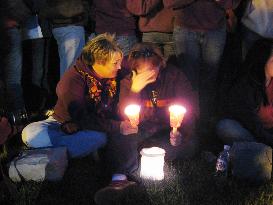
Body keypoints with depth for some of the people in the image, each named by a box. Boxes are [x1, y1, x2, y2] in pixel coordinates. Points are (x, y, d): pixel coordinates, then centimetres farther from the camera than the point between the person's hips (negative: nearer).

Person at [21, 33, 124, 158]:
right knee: (30, 134, -31)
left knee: (99, 137, -35)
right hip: (63, 124, -4)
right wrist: (117, 126, -27)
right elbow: (82, 119, -25)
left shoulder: (112, 78, -5)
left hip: (93, 128, 4)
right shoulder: (73, 79, -22)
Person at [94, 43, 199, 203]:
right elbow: (124, 117, -11)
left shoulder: (174, 76, -5)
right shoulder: (128, 82, -2)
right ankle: (120, 178, -48)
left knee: (190, 145, -33)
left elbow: (192, 109, -6)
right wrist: (134, 89, -26)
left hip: (170, 130, 0)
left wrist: (181, 131, -27)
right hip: (143, 130, 0)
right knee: (120, 136, -30)